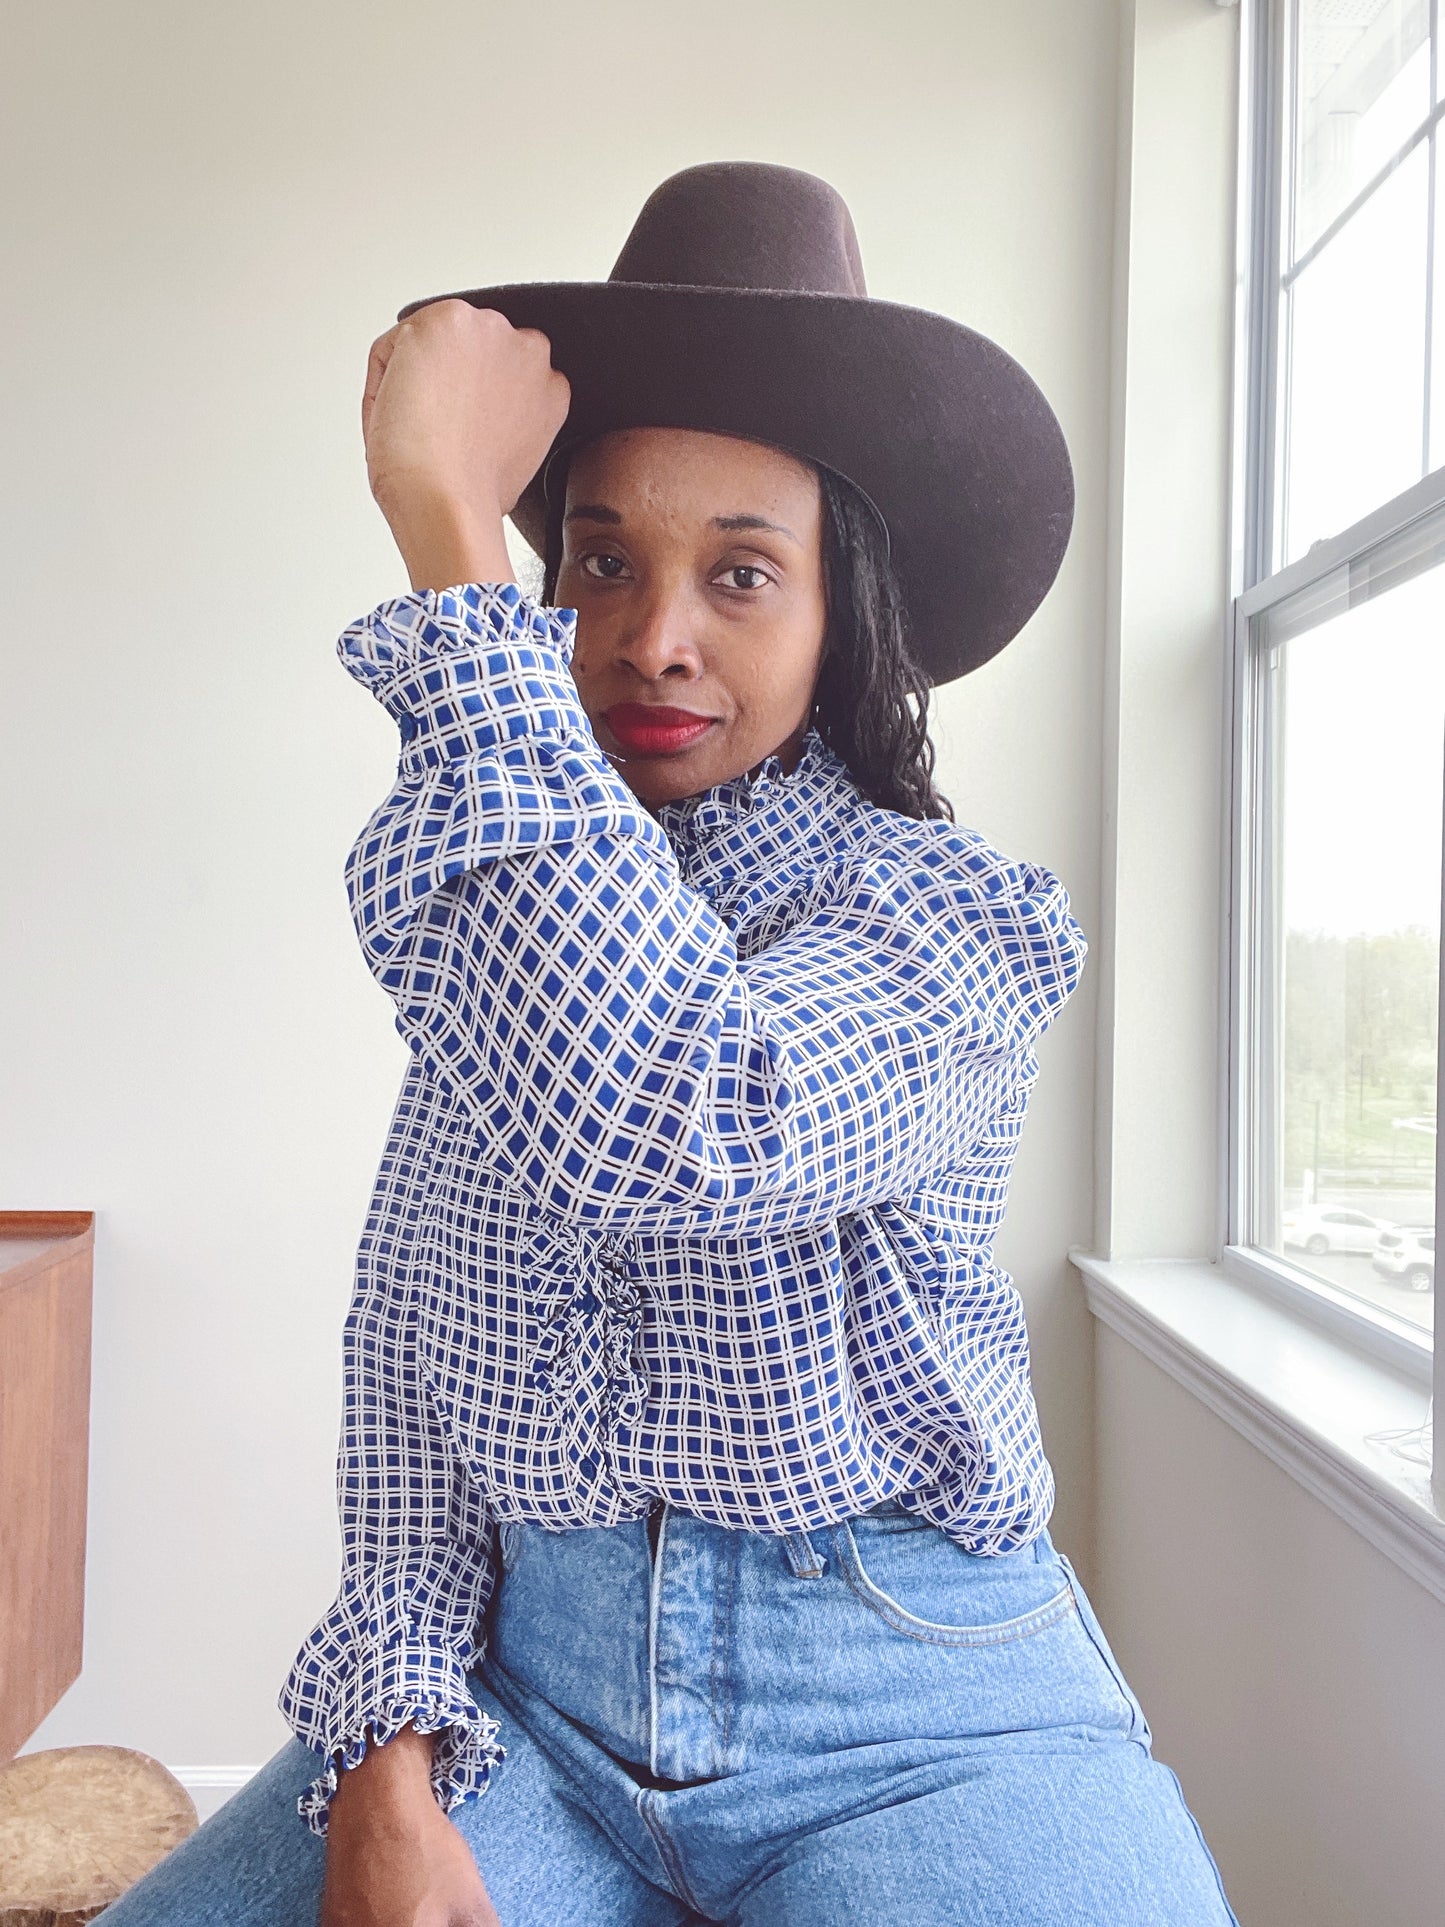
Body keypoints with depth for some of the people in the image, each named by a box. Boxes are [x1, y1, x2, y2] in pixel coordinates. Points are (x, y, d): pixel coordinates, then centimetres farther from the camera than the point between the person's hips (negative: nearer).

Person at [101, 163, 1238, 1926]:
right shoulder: (507, 936, 4)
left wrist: (447, 528, -27)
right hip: (525, 1682, 3)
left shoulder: (953, 912, -10)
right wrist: (387, 1754, -9)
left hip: (910, 1718, -2)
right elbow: (403, 1358, 5)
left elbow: (675, 1124, -31)